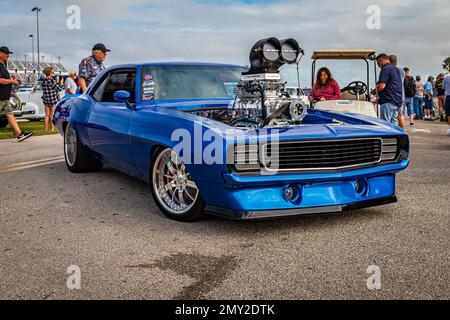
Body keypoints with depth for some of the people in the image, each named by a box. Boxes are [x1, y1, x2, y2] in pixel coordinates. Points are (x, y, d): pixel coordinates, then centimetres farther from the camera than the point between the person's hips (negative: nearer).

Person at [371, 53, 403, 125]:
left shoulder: (385, 69, -8)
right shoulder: (396, 69, 23)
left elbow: (382, 86, -18)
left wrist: (374, 91, 1)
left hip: (389, 101, -9)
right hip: (398, 101, 9)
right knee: (393, 124, 9)